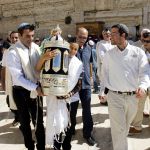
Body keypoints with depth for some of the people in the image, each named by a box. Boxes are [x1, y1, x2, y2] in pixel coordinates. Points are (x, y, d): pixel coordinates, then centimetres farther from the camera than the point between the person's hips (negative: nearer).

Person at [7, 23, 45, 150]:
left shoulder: (36, 47, -3)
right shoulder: (13, 52, -17)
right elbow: (18, 77, -20)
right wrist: (35, 88, -25)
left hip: (36, 89, 3)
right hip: (21, 91, -3)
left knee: (39, 120, 12)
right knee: (25, 121, 15)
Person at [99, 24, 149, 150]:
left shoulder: (138, 52, 0)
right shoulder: (109, 54, 4)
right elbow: (104, 73, 10)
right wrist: (102, 91, 6)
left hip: (132, 96, 1)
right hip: (114, 96, -1)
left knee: (126, 125, 20)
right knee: (118, 127, -5)